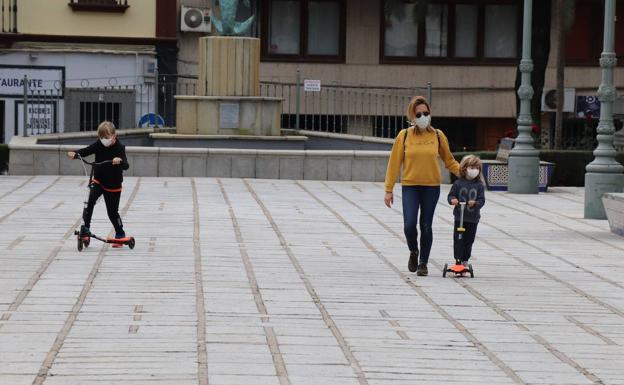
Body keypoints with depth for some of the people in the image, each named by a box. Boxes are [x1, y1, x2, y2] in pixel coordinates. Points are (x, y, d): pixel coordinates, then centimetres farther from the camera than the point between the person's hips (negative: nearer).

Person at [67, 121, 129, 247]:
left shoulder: (119, 148, -18)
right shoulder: (99, 145, -6)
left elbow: (126, 165, -29)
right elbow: (86, 151, -12)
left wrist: (120, 161, -53)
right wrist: (74, 154, -33)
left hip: (113, 185, -3)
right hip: (98, 180, 3)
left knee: (112, 212, 4)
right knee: (90, 200, -24)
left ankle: (120, 234, 25)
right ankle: (85, 228, -19)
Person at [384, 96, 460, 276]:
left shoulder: (438, 135, 3)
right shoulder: (404, 136, -1)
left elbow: (449, 161, 11)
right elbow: (394, 163, 2)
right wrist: (389, 190, 0)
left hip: (431, 186, 1)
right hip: (410, 186, -1)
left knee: (426, 226, 4)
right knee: (409, 225, -11)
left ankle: (423, 263, 18)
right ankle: (413, 252, 20)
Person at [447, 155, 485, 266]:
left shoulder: (479, 185, 0)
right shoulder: (458, 183, -1)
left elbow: (482, 200, -3)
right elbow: (451, 195, 2)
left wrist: (475, 203, -24)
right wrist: (452, 200, -20)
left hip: (473, 218, 1)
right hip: (459, 216, -1)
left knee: (469, 240, 8)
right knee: (458, 239, -3)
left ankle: (465, 260, 20)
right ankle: (458, 260, 1)